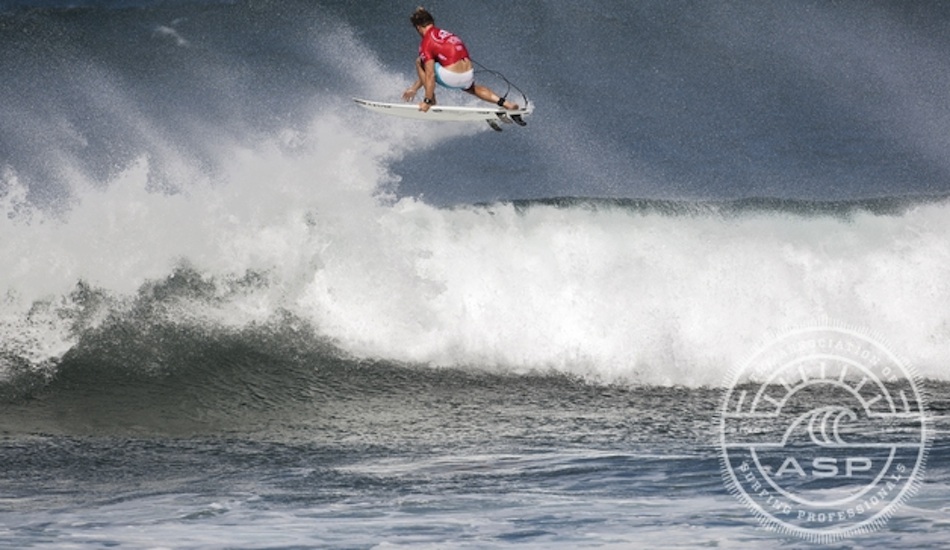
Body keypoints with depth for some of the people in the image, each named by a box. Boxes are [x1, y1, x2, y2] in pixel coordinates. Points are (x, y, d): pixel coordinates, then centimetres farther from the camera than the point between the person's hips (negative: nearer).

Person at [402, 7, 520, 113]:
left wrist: (427, 101, -4)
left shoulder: (427, 43, -2)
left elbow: (430, 74, -8)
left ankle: (431, 100, 12)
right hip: (469, 77, 7)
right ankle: (504, 103, 24)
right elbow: (432, 68, 31)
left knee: (420, 61, 15)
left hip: (451, 78, -7)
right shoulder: (446, 35, 22)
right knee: (470, 87, 43)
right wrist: (415, 88, 36)